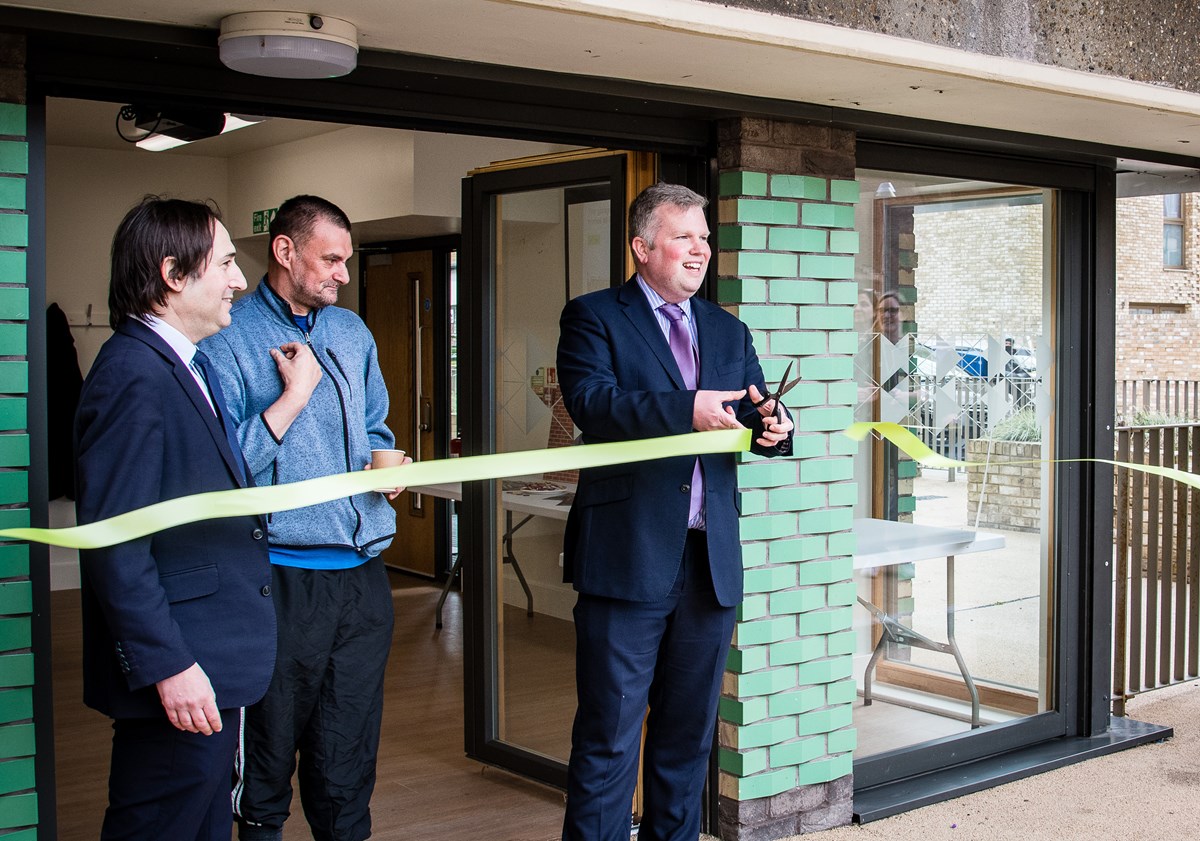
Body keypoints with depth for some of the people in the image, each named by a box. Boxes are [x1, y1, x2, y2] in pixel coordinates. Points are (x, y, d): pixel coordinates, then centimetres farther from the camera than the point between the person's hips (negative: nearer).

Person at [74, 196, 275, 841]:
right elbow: (112, 543, -22)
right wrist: (168, 666, -22)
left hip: (210, 667, 10)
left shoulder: (181, 366, 14)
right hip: (180, 678, -10)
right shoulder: (134, 375, -18)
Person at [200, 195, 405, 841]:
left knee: (348, 760, 13)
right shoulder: (227, 338, -7)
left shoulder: (351, 332, 13)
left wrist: (385, 464, 2)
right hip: (281, 578, -5)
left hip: (361, 572, 5)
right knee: (267, 757, 8)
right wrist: (297, 390, -14)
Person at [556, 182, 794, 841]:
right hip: (628, 558, -5)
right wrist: (685, 409, -27)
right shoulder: (593, 317, 1)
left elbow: (752, 421, 14)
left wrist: (772, 428, -10)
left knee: (689, 734, 15)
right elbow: (590, 402, -15)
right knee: (609, 733, -1)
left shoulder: (729, 332, 18)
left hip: (710, 562, 6)